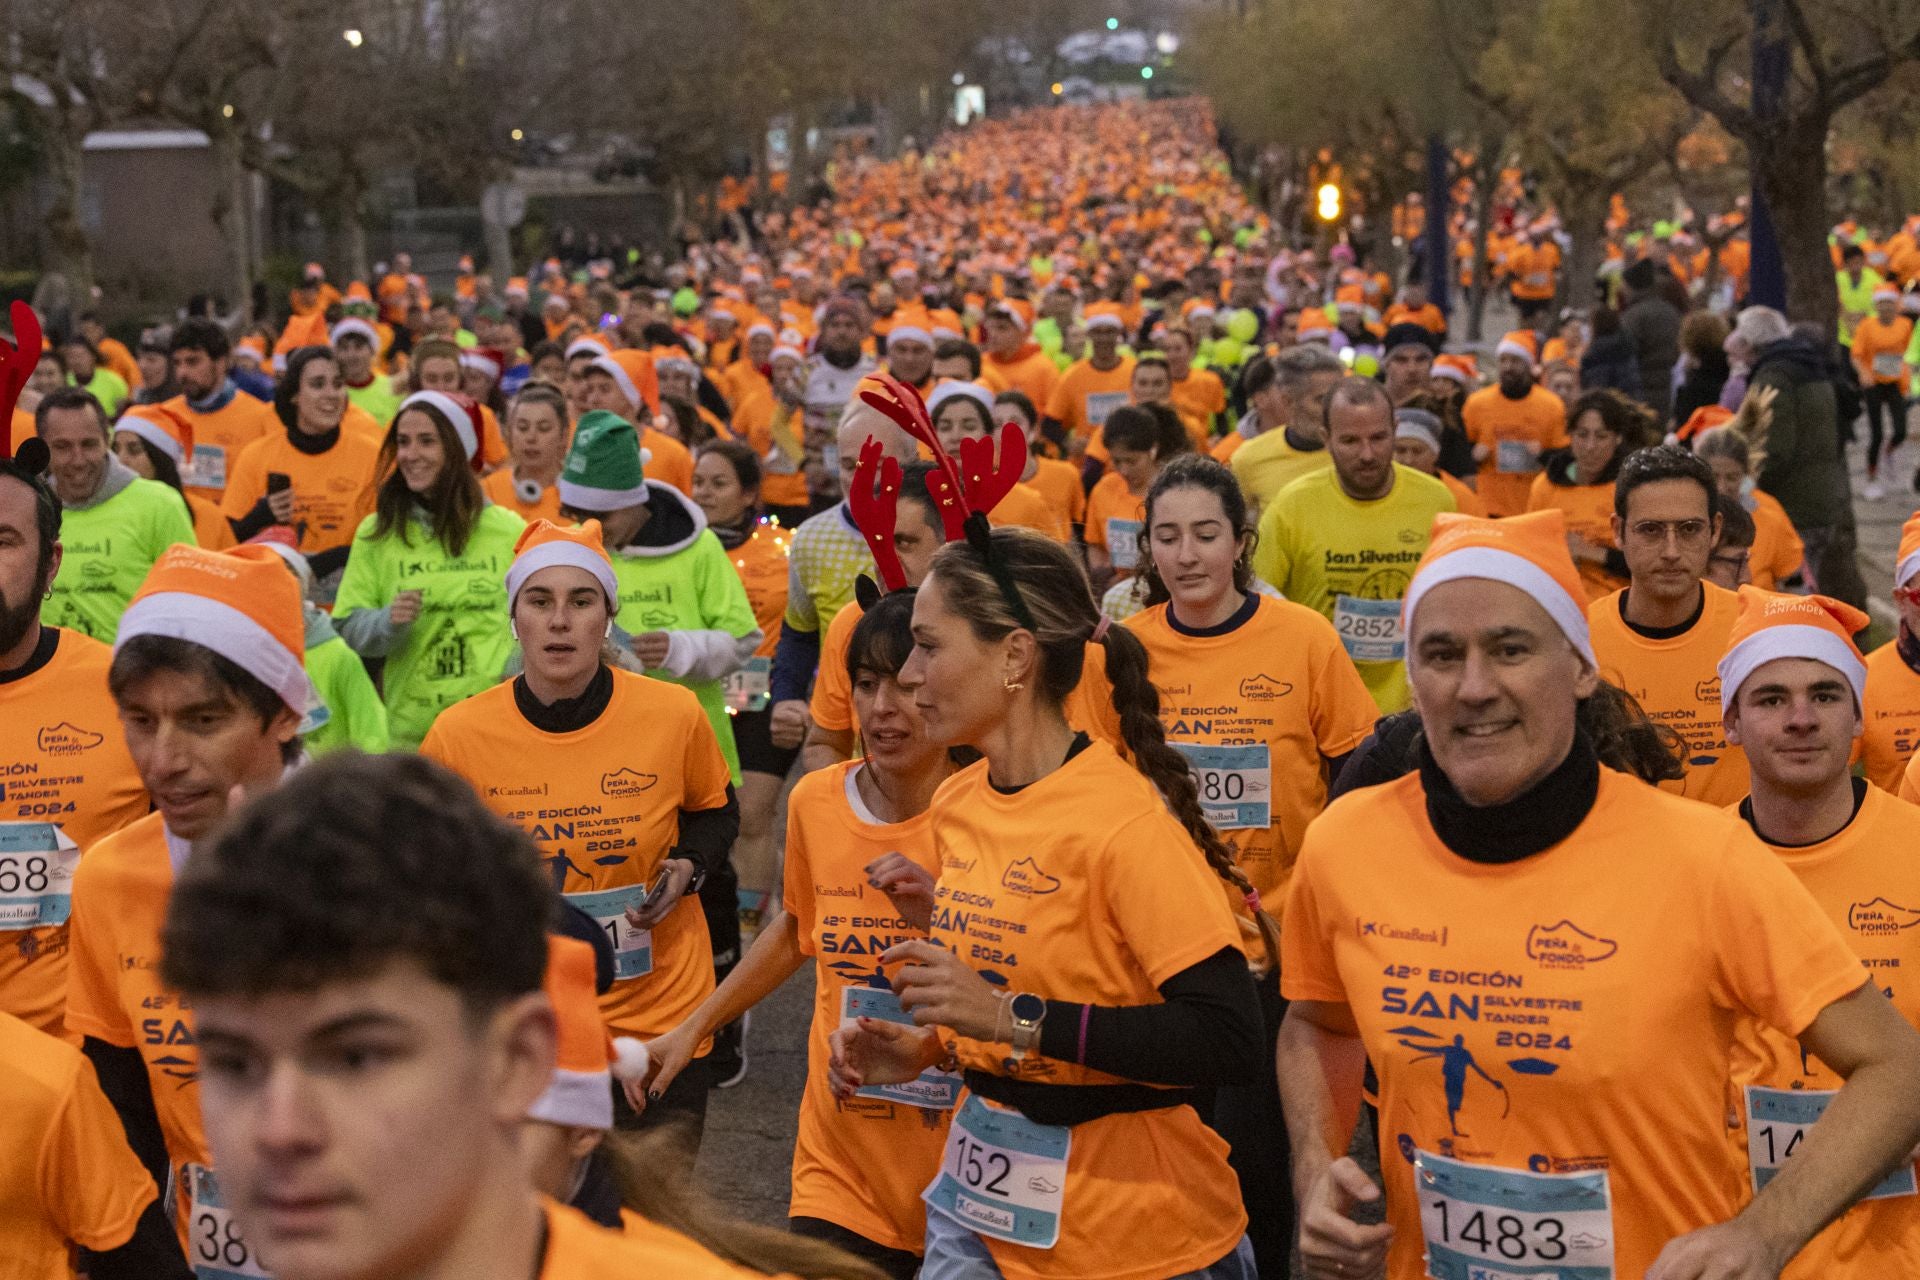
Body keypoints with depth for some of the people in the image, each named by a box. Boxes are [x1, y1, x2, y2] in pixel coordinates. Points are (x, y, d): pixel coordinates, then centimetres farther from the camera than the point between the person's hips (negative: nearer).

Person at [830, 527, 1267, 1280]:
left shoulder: (1124, 819, -19)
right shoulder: (956, 805, 4)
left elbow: (1228, 1042, -25)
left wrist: (1017, 1020, -26)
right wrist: (923, 1049, 0)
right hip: (978, 1198, 6)